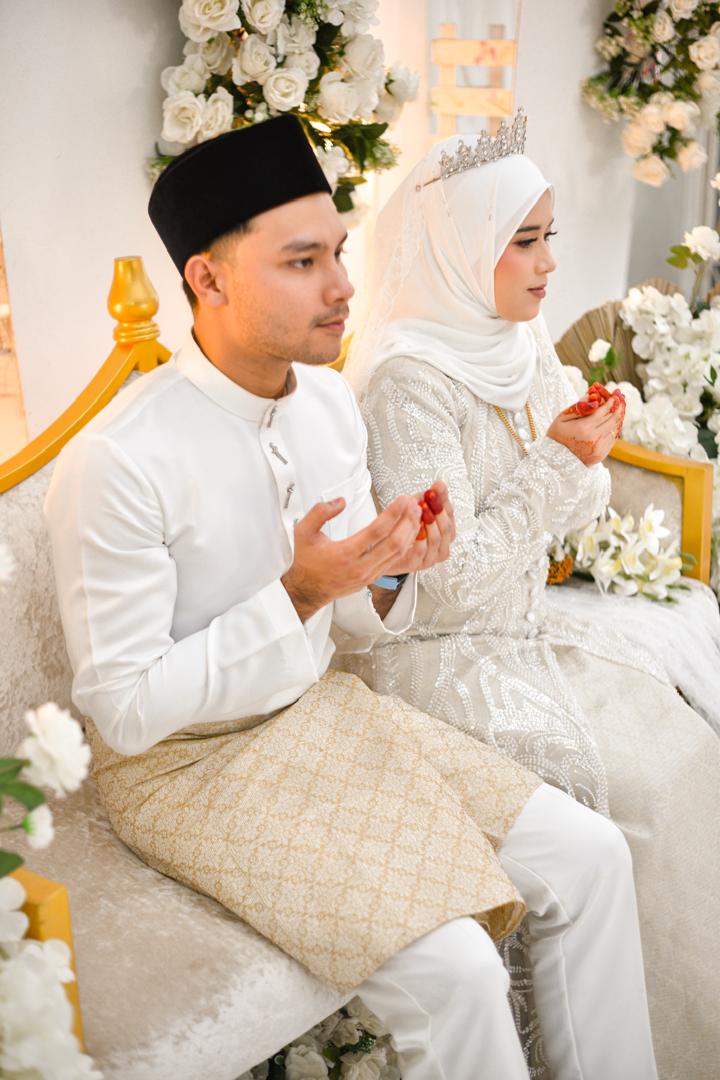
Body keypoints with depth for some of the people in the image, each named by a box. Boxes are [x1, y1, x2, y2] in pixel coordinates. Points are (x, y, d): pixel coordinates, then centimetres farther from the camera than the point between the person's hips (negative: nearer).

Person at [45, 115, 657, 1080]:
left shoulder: (331, 402, -2)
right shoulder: (115, 465, -24)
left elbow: (356, 623, 8)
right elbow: (124, 709, -19)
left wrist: (390, 573, -16)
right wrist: (298, 594, -27)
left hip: (322, 707, 7)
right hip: (188, 760, -6)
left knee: (590, 858, -2)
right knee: (453, 968, -21)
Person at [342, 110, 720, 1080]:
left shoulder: (520, 346, 6)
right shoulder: (408, 379, -20)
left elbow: (568, 517, 12)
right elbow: (444, 582, -22)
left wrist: (585, 452, -9)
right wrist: (554, 464, -20)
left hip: (526, 627, 8)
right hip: (444, 657, -8)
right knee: (636, 782, -15)